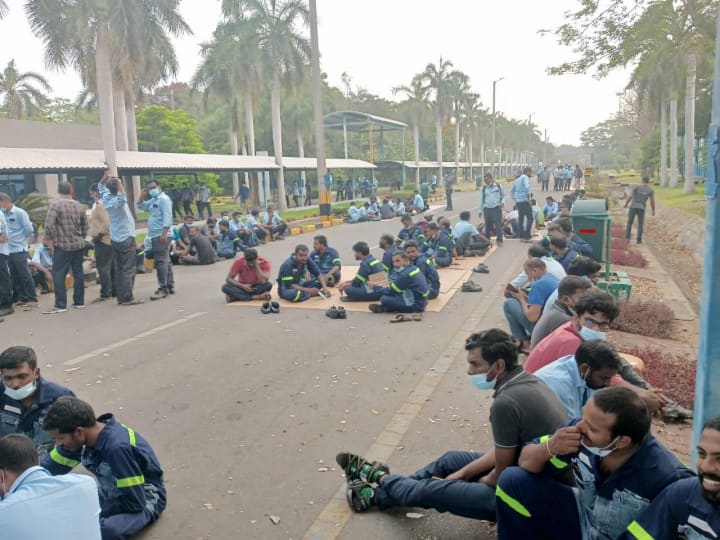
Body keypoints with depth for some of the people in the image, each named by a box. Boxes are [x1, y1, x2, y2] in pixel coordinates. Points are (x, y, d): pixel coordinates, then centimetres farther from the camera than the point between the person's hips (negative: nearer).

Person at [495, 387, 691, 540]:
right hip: (583, 521, 4)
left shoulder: (667, 476, -32)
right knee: (513, 481, -10)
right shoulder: (582, 433, -21)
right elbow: (527, 462, -8)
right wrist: (549, 448, -30)